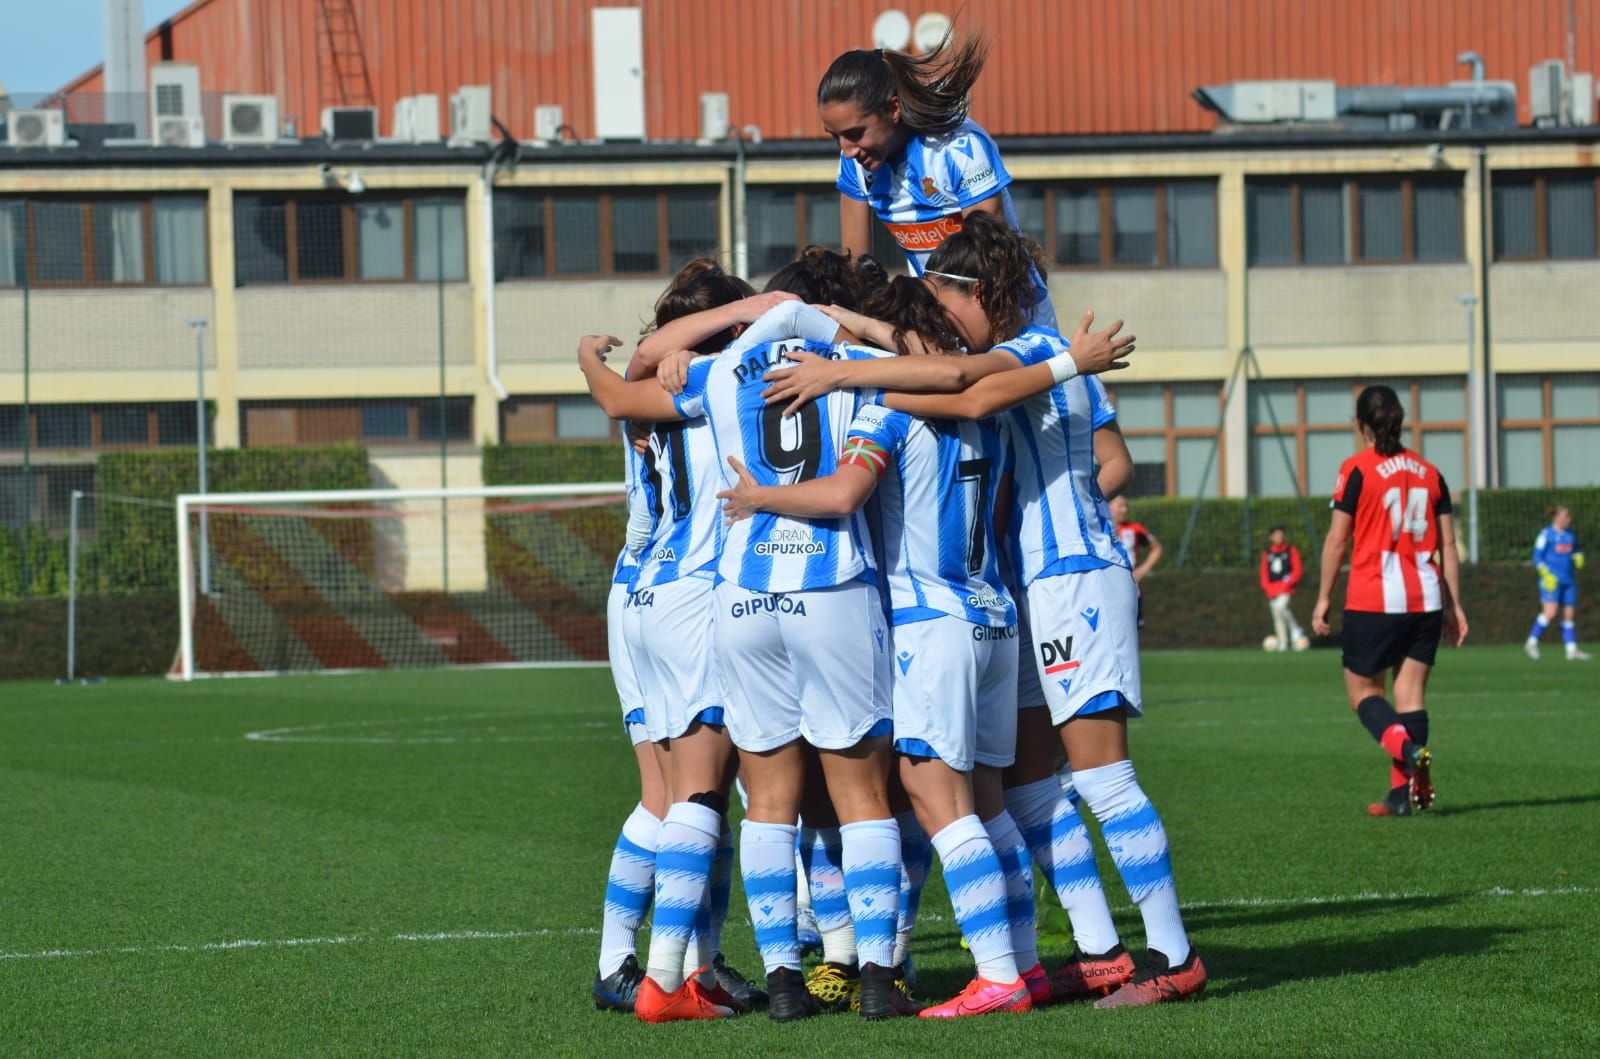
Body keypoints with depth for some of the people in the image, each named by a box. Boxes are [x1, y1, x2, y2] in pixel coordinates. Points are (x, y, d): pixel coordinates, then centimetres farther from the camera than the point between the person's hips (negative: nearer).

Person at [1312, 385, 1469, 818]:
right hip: (1426, 599, 4)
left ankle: (1409, 751, -22)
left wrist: (1324, 598, 2)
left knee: (1362, 689, 5)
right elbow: (1448, 545, 10)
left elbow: (1336, 539, -5)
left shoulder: (1358, 469, -4)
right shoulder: (1429, 472, 10)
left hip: (1373, 601, -4)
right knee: (1411, 694, 5)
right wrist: (1454, 605, 14)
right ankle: (1402, 793, -3)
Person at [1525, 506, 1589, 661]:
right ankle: (1531, 643, -5)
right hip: (1551, 579, -6)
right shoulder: (1546, 534, -4)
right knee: (1550, 612, -17)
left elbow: (1576, 551, 28)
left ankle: (1572, 650, 5)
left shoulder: (1570, 535, 14)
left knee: (1569, 614, 3)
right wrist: (1546, 574, -16)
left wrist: (1578, 557, 5)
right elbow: (1537, 557, -5)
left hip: (1569, 581, 6)